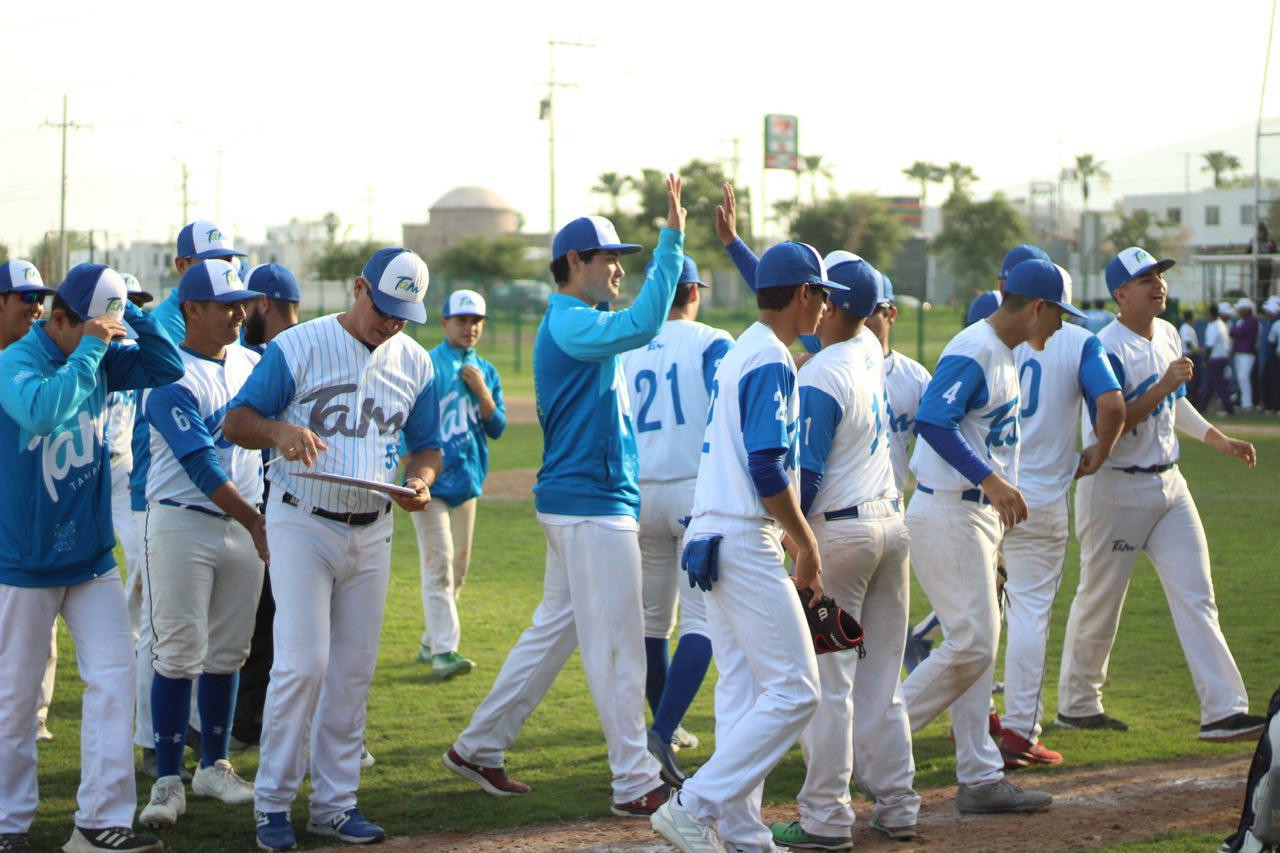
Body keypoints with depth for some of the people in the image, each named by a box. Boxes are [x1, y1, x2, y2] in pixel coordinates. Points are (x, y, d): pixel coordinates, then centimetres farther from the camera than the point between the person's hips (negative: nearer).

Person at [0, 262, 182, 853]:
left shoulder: (101, 361, 4)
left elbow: (166, 368, 2)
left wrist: (128, 312, -9)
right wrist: (90, 349, -29)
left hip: (92, 555, 6)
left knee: (113, 678, -2)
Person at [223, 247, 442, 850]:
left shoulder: (415, 363, 6)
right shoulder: (297, 347, -8)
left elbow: (426, 445, 14)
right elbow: (235, 422, -7)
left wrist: (419, 481, -9)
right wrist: (278, 431, -29)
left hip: (371, 532, 5)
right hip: (302, 524, -5)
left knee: (354, 670, 7)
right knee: (303, 662, -12)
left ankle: (334, 802, 16)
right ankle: (272, 802, -1)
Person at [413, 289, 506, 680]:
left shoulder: (487, 372, 12)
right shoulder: (426, 366, -5)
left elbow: (496, 429, 8)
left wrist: (481, 391, -7)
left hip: (468, 480, 6)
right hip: (432, 481, -6)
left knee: (458, 568, 12)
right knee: (438, 564, -13)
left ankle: (431, 642, 24)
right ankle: (443, 650, -17)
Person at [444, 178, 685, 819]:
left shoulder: (570, 325, 19)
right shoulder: (569, 324, -16)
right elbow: (642, 326, -31)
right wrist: (670, 241, -32)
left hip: (577, 502, 11)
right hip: (591, 507, -11)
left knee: (554, 631, 17)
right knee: (616, 646, -6)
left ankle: (478, 748, 22)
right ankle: (635, 785, -2)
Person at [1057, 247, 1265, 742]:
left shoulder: (1168, 335, 10)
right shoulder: (1107, 351, -17)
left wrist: (1218, 440, 22)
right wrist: (1162, 386, -29)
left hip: (1168, 483, 7)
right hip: (1115, 490, -7)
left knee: (1196, 597, -2)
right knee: (1099, 602, 6)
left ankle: (1224, 712, -7)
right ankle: (1076, 704, 23)